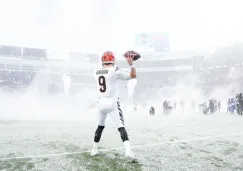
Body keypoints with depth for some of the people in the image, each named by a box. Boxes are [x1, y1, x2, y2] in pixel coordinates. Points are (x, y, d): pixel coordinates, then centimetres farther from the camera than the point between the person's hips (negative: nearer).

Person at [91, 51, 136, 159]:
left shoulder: (96, 72, 4)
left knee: (100, 126, 21)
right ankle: (128, 149, -22)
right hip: (113, 103, -5)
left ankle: (94, 150, 27)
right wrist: (131, 64, -4)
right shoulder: (115, 71, -10)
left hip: (101, 102, 5)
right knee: (121, 127, -7)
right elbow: (133, 76, -5)